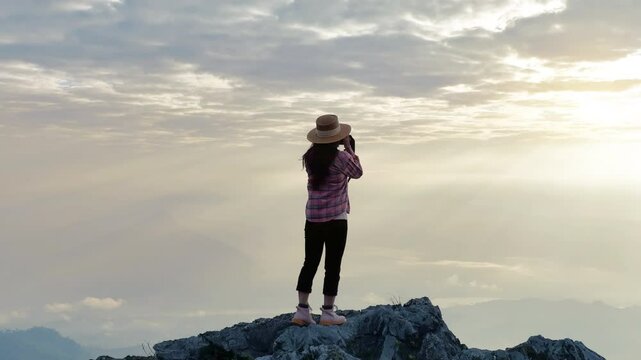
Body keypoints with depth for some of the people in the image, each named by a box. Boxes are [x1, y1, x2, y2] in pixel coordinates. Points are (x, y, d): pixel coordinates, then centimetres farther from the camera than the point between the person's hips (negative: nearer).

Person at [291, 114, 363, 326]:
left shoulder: (310, 157, 2)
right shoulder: (340, 158, -14)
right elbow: (357, 173, 4)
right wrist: (349, 147, 8)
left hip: (312, 218, 5)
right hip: (335, 219, -5)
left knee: (310, 263, 11)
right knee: (333, 265, 4)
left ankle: (302, 310, 11)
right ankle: (328, 312, 9)